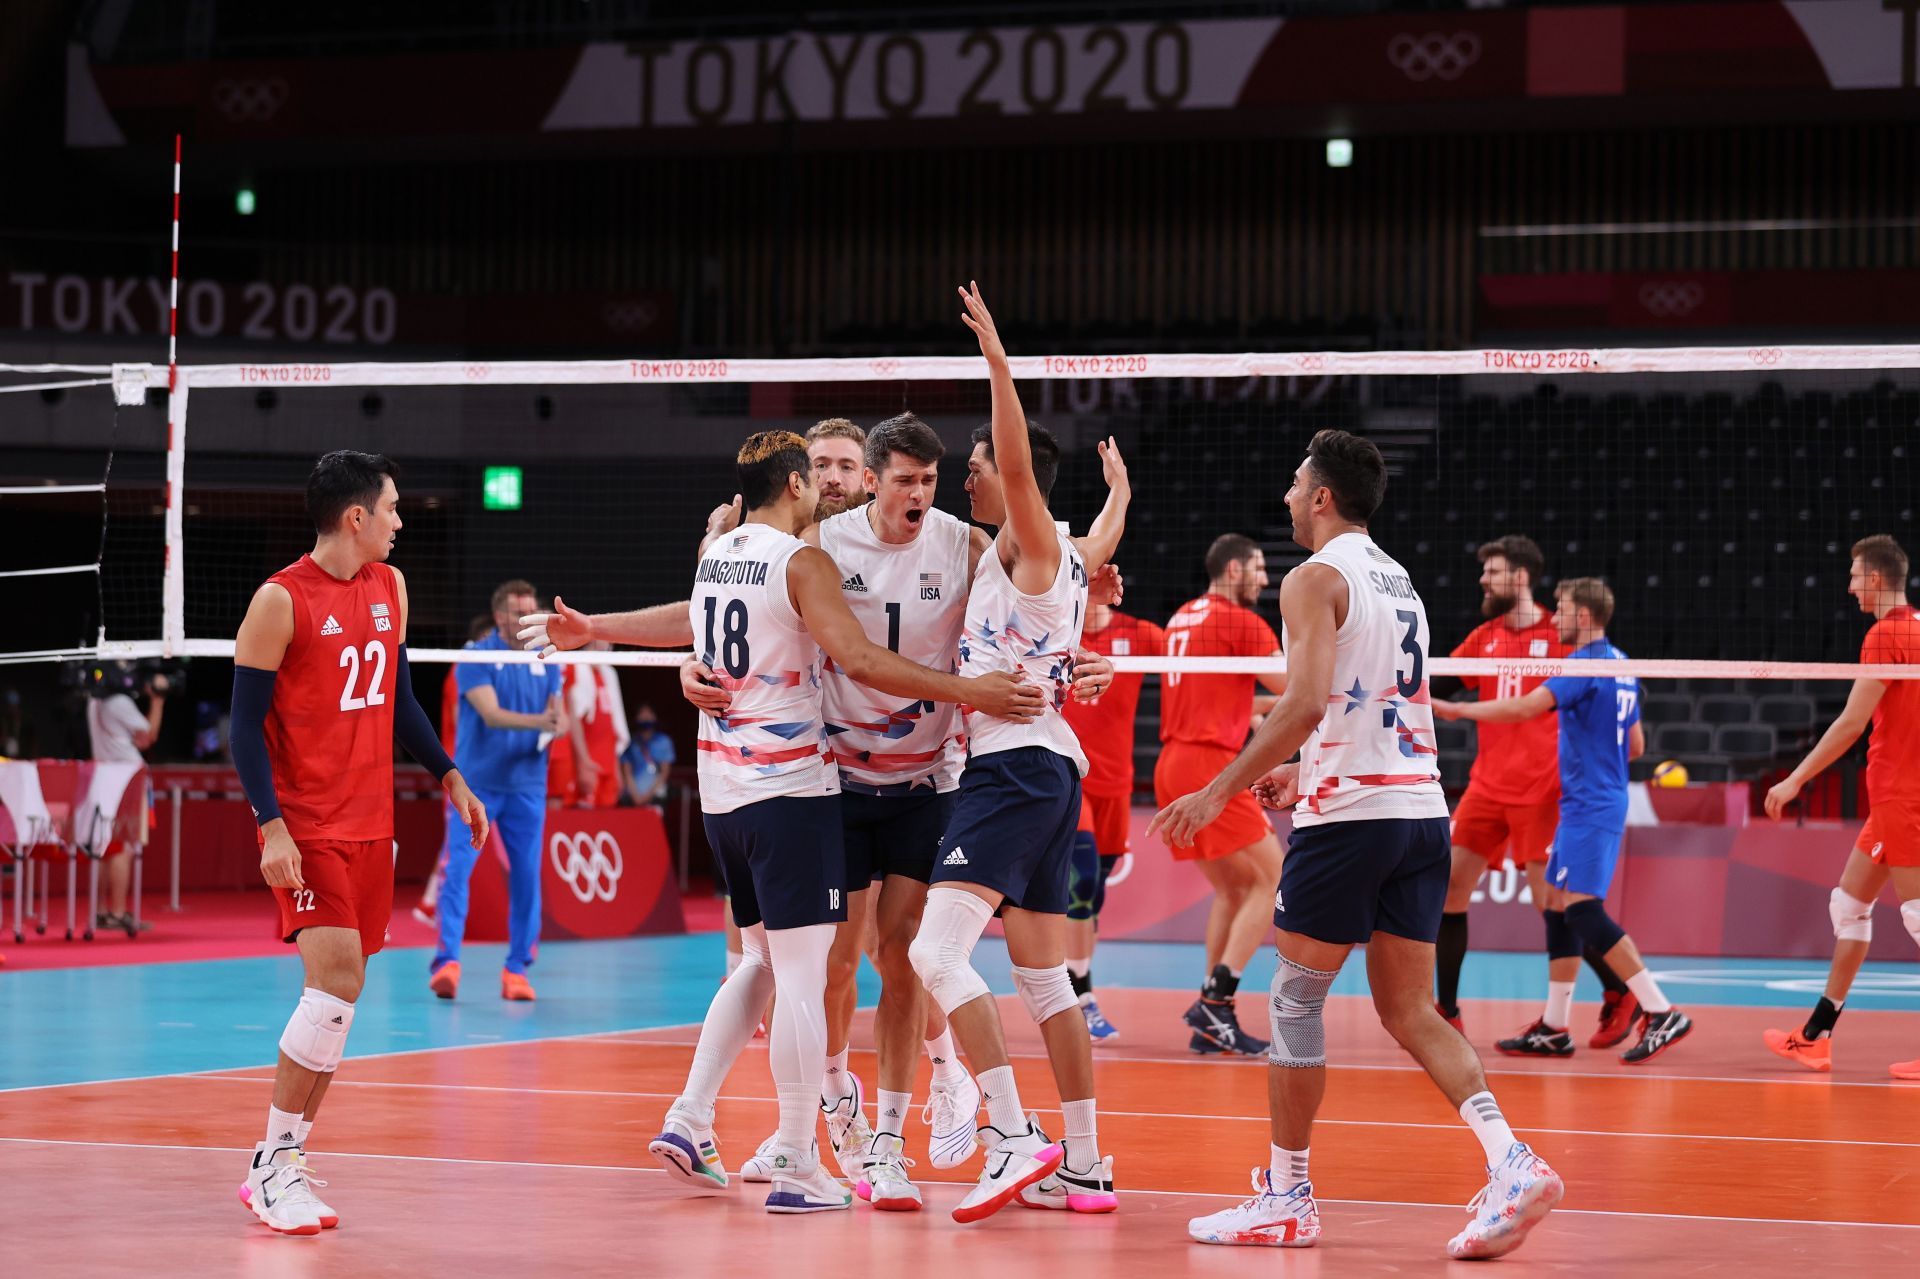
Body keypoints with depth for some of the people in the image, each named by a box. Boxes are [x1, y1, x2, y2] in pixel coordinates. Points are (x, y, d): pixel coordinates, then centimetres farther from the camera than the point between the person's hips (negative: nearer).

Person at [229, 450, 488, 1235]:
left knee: (338, 993, 6)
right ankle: (276, 1165, -10)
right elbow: (245, 723, -10)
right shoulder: (282, 601, -11)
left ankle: (281, 1166, 13)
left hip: (370, 823, 7)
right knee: (335, 978, -18)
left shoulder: (390, 587, 10)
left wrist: (448, 776, 15)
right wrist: (271, 827, -18)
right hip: (306, 826, -7)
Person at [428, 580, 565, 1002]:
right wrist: (539, 721, -33)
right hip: (476, 781, -4)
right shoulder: (476, 657, -8)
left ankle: (517, 969, 10)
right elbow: (491, 714, -18)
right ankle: (447, 960, -11)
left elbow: (558, 714, 7)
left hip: (526, 785, 4)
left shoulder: (546, 660, 7)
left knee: (527, 876, 2)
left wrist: (558, 726, -18)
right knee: (458, 869, -11)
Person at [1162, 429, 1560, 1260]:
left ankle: (1286, 1199, 8)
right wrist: (1302, 772, 33)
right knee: (1409, 1012, 8)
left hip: (1349, 815, -8)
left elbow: (1306, 702, -20)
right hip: (1421, 809, 8)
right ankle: (1513, 1165, -9)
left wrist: (1220, 791, -17)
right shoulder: (1397, 581, 19)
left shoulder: (1317, 578, -7)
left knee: (1296, 1000, 4)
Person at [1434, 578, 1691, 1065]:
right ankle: (1553, 1028, 13)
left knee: (1582, 908, -14)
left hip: (1590, 806, -10)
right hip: (1583, 805, 10)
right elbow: (1636, 745, 20)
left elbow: (1525, 707, -23)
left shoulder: (1586, 664, -14)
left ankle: (1661, 1014, -16)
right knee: (1557, 905, 10)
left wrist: (1457, 710, -15)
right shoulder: (1620, 667, 15)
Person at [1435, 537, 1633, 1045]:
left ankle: (1619, 994, 13)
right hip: (1486, 788, 6)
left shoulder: (1561, 635, -6)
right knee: (1448, 890, -1)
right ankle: (1446, 1013, 7)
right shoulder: (1484, 638, 10)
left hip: (1540, 791, -6)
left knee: (1551, 903, -6)